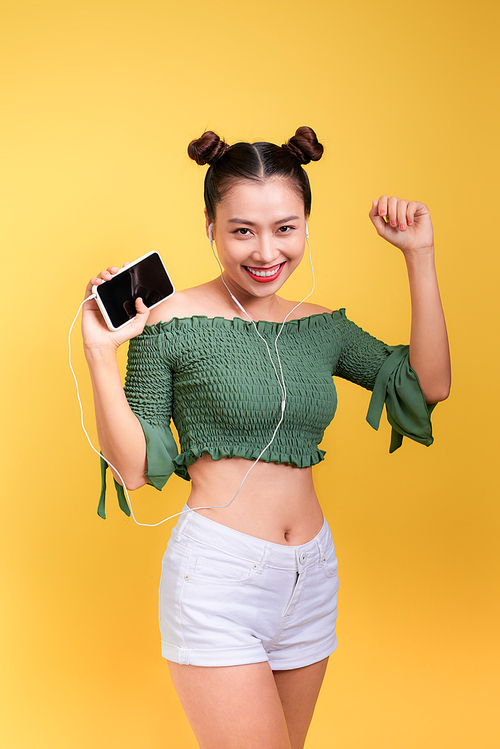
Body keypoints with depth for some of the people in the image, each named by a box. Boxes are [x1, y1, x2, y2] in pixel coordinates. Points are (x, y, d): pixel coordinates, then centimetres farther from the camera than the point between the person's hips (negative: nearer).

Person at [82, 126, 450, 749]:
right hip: (218, 575, -5)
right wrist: (100, 355, -17)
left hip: (311, 575, 6)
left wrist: (419, 256, 1)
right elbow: (135, 469, -4)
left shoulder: (321, 326, 10)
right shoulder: (171, 321, -5)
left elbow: (427, 386, 3)